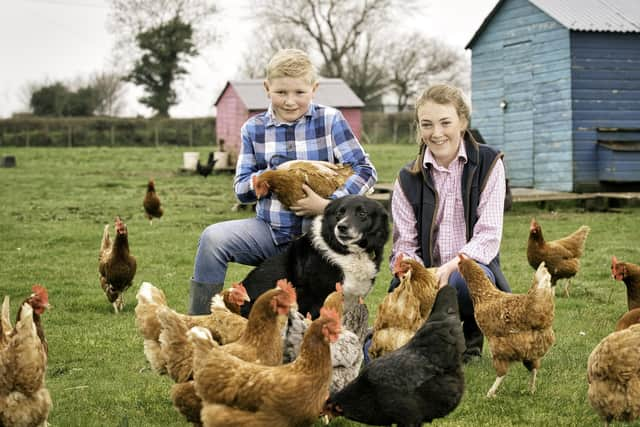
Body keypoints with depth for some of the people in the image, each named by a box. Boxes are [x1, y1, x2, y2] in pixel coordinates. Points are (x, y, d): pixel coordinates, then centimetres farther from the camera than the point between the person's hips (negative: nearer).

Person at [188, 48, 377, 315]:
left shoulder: (329, 120, -3)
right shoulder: (254, 129, 4)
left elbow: (365, 171, -7)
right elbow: (241, 189, 5)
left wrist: (328, 204, -21)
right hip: (269, 230, 2)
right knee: (213, 238, -21)